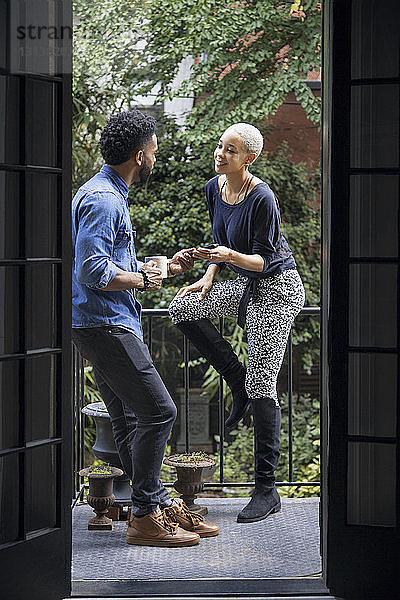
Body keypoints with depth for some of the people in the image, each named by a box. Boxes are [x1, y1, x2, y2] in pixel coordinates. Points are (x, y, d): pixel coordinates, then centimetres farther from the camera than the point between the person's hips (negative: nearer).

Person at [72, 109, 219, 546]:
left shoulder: (110, 195, 19)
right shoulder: (101, 199, -16)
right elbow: (94, 271, -23)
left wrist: (166, 267, 28)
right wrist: (143, 280, -10)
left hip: (112, 324, 11)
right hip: (104, 325, -11)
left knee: (129, 420, 12)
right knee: (158, 411, -11)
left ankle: (159, 506, 17)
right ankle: (143, 517, -5)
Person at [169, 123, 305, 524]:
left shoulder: (262, 199, -21)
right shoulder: (214, 189, 3)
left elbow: (262, 259, -20)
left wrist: (230, 256, -37)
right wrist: (209, 275, 3)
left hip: (277, 287, -8)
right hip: (245, 286, 8)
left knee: (261, 386, -10)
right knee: (182, 308, -8)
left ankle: (266, 490, -5)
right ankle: (237, 382, 5)